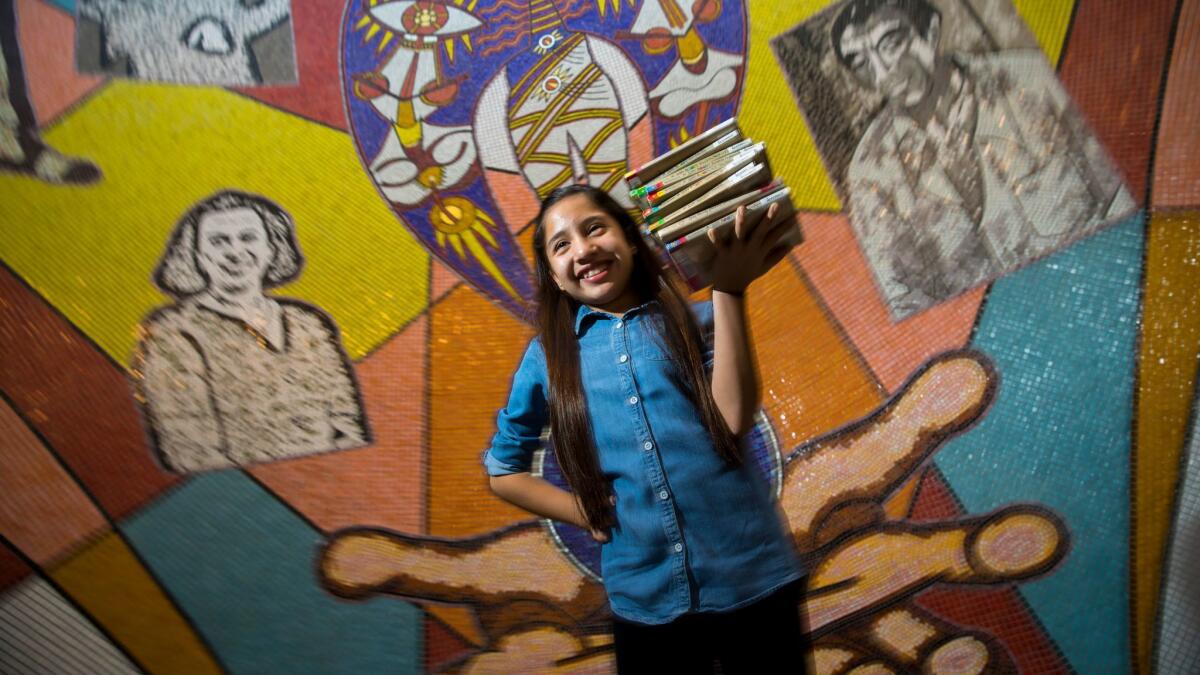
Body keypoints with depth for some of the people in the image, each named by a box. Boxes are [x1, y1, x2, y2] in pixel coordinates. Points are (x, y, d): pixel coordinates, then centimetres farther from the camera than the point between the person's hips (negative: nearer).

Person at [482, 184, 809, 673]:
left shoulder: (697, 320, 2)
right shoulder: (548, 356, 5)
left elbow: (733, 419, -14)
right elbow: (503, 470, 13)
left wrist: (729, 289, -16)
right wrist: (590, 516, 1)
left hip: (752, 578, 0)